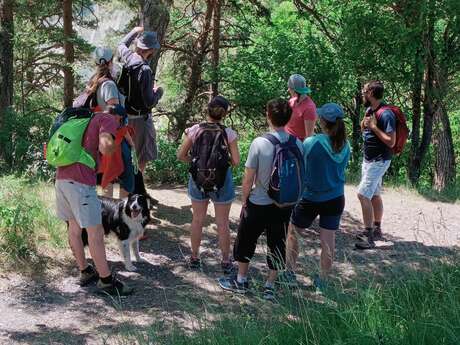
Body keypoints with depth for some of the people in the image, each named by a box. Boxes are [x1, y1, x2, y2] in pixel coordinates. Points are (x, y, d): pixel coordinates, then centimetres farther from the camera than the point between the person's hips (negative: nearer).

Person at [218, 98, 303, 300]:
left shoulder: (259, 143, -19)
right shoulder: (297, 144, -8)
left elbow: (248, 178, -13)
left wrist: (244, 200, 1)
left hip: (258, 203, -3)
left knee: (246, 241, 18)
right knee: (277, 244, 16)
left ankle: (241, 281, 33)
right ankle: (270, 286, 24)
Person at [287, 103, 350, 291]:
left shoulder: (311, 143, -21)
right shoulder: (345, 146, -6)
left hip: (310, 198, -4)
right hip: (335, 199, 4)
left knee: (292, 232, 18)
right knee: (328, 240, 10)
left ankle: (290, 272, 25)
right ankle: (323, 280, 19)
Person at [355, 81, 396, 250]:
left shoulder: (386, 115, -22)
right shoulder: (369, 110, 6)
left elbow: (391, 142, -24)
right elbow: (363, 128, 21)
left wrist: (374, 127, -24)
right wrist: (364, 122, -2)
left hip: (378, 161, -9)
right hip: (368, 159, 9)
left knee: (363, 194, -15)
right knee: (374, 195, 17)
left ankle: (368, 236, -12)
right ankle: (377, 230, 28)